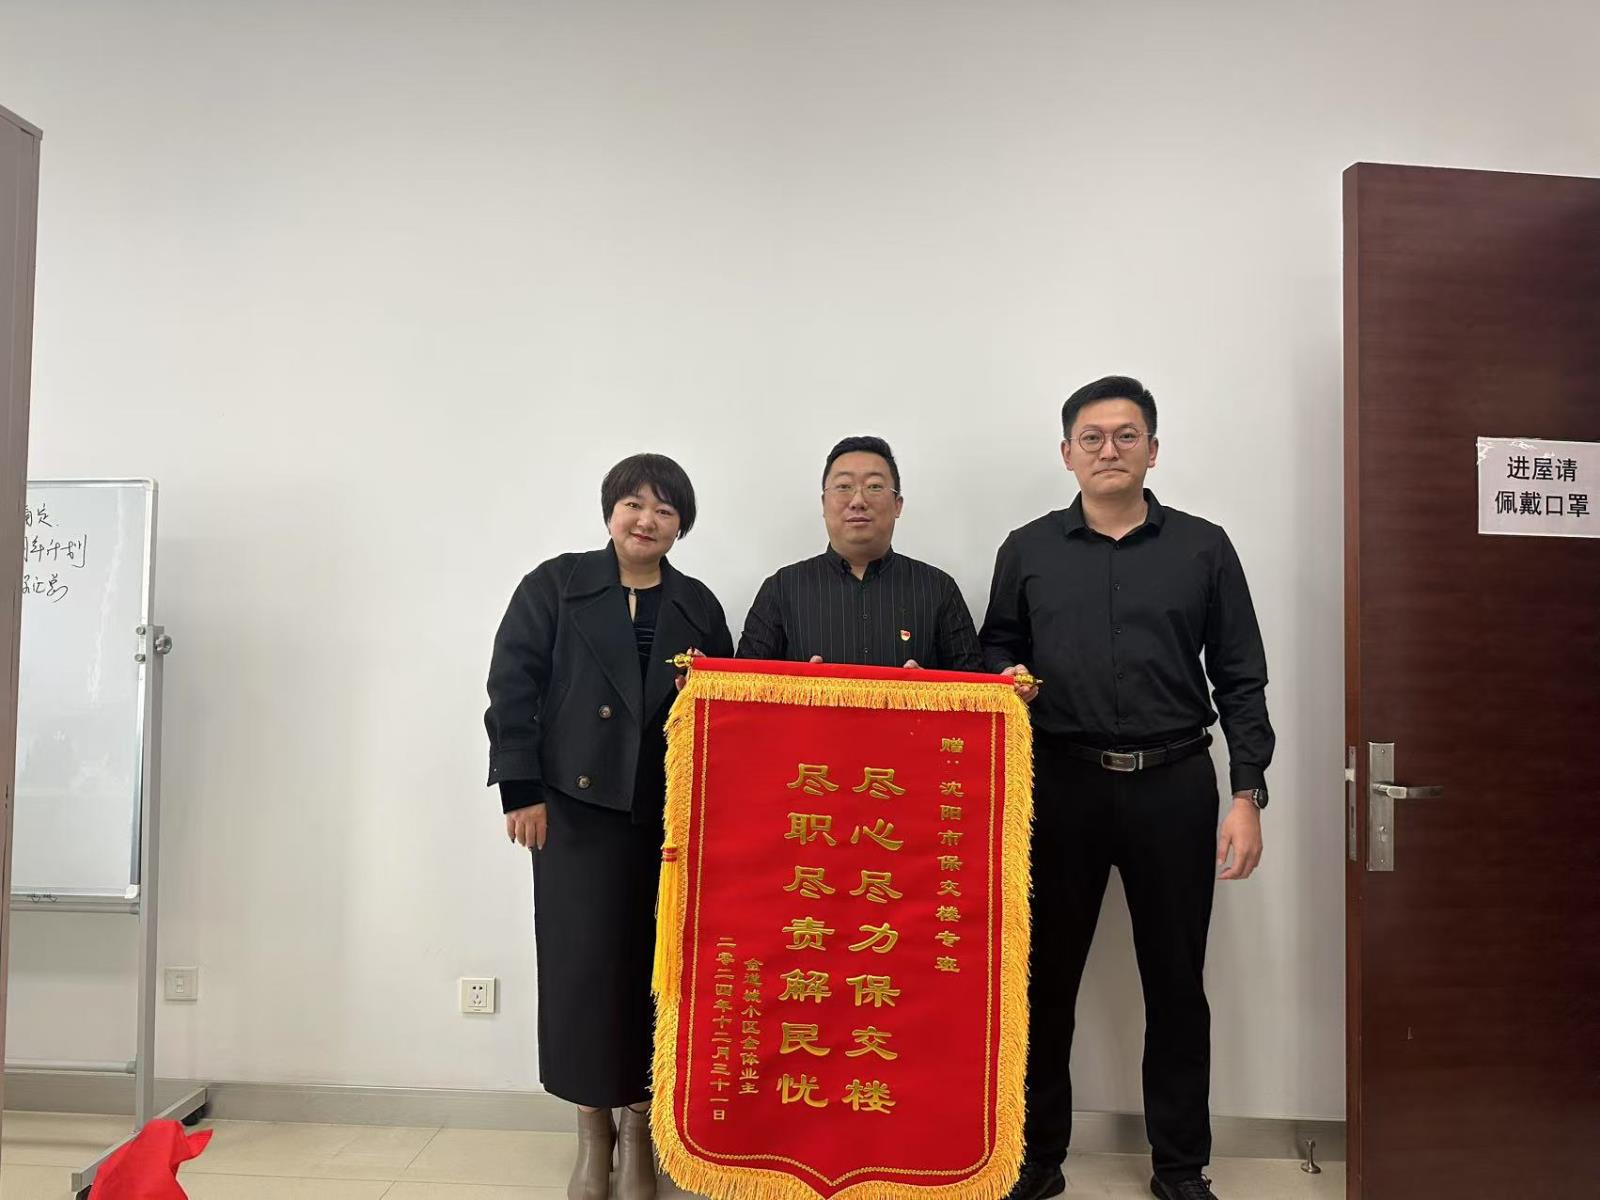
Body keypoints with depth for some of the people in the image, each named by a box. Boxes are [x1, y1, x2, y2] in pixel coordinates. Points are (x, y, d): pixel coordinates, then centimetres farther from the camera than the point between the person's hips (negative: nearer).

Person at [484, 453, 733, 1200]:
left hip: (673, 815, 2)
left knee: (654, 967, 5)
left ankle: (637, 1126, 21)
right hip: (578, 805, -2)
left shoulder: (698, 606, 10)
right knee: (583, 963, 2)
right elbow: (513, 686, -2)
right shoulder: (555, 586, 3)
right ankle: (592, 1128, 19)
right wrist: (521, 789, -8)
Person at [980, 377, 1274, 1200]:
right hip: (1060, 785, 1)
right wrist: (1003, 682, -12)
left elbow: (1240, 681, 3)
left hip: (1173, 786, 0)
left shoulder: (1203, 548, 5)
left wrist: (1248, 796, -4)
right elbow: (995, 652, 12)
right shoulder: (1027, 550, 7)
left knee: (1175, 981, 10)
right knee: (1045, 977, 9)